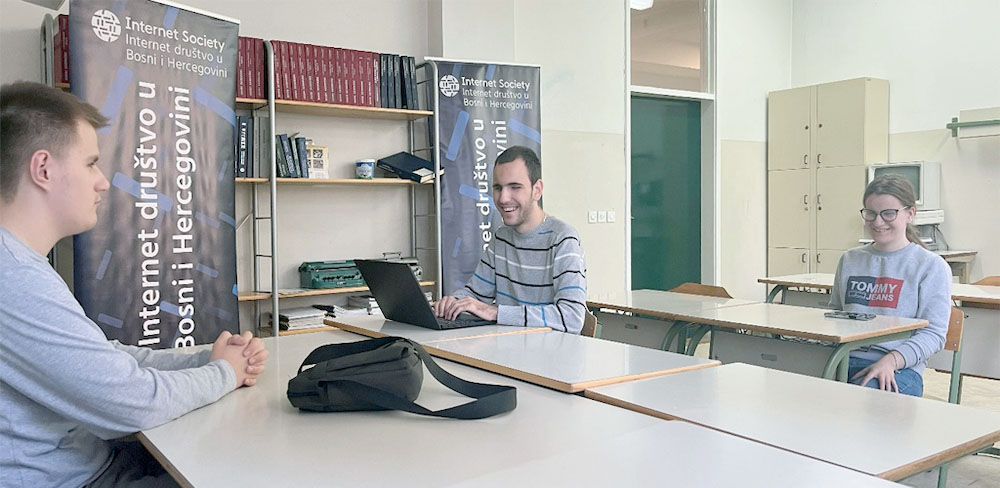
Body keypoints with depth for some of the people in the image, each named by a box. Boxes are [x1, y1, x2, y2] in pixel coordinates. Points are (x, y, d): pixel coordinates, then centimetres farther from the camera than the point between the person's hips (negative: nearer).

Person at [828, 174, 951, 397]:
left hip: (898, 371, -3)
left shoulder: (931, 266, 6)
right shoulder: (849, 260, 20)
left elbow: (933, 334, -1)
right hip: (845, 361, 4)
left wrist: (891, 361, -19)